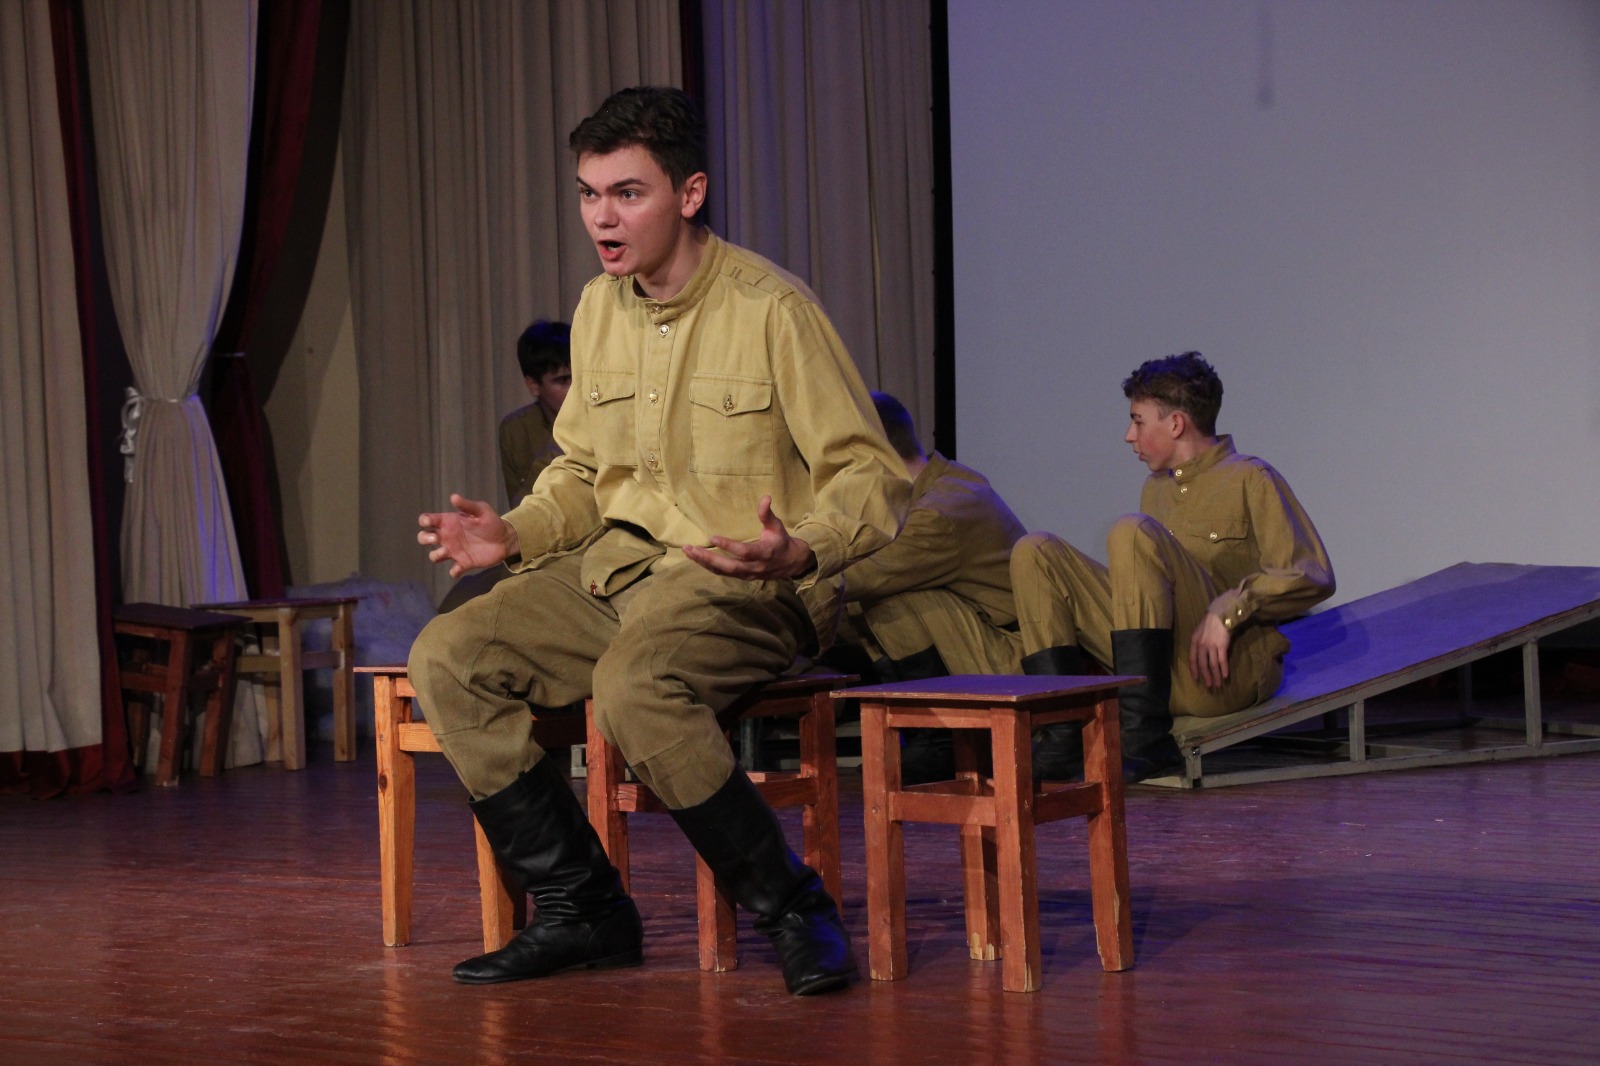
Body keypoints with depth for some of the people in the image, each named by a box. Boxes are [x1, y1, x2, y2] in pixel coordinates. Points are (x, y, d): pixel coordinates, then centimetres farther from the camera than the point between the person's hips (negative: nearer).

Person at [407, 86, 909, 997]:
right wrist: (515, 532, 3)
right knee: (447, 659, -12)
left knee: (633, 682, -37)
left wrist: (803, 552, -31)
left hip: (748, 585, -7)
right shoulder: (598, 309, 9)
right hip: (618, 569, 7)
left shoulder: (770, 309, -12)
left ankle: (791, 907, -19)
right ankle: (582, 910, -4)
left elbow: (873, 478, -11)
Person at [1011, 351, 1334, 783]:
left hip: (1225, 669, -7)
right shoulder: (1156, 489, 25)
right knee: (1034, 553, 1)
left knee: (1132, 532, -25)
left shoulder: (1250, 480, 2)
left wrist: (1228, 610, -20)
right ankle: (1063, 737, -15)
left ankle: (1143, 736, -30)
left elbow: (1312, 577, -9)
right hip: (1160, 665, 7)